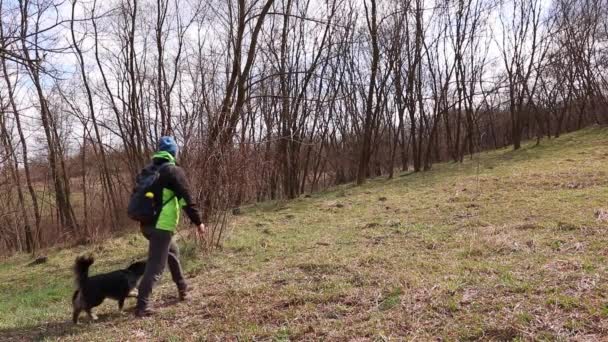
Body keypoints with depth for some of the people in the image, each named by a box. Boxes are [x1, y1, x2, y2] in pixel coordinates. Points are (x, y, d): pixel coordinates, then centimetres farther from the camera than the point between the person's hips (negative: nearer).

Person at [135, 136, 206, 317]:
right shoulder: (174, 171, -9)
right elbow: (187, 199, -13)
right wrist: (198, 222, -6)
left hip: (146, 224, 8)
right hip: (162, 226, -8)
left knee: (172, 251, 27)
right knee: (155, 266, -4)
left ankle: (182, 288, 38)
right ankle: (142, 305, -6)